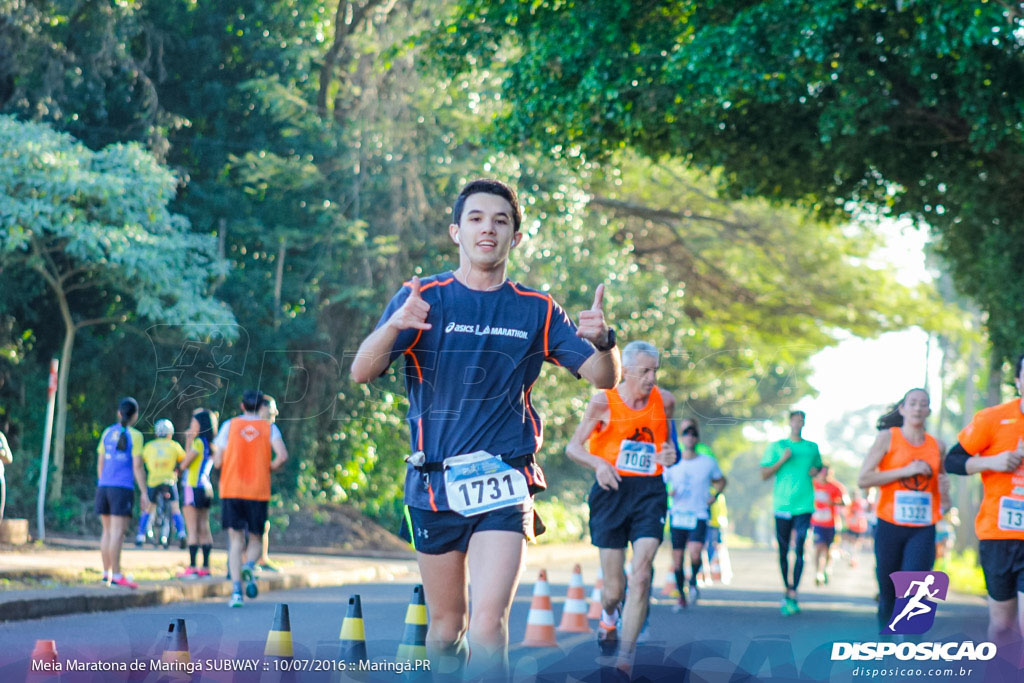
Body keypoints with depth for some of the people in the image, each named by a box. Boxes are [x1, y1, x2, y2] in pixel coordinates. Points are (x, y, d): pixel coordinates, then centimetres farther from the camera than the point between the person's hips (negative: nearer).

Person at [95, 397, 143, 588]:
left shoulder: (107, 433, 12)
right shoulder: (134, 435, -4)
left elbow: (100, 463, 14)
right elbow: (136, 466, -8)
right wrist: (144, 492, -4)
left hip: (104, 486, 6)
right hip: (123, 487, -6)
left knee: (108, 530, 12)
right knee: (118, 531, -10)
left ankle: (106, 573, 15)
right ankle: (116, 575, -15)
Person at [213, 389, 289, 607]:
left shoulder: (229, 425, 4)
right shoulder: (270, 428, 5)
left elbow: (217, 462, 0)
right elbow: (282, 455, -11)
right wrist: (269, 468, 8)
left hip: (231, 491, 0)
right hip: (259, 491, 0)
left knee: (235, 540, 2)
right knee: (255, 539, 14)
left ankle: (236, 590, -11)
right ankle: (249, 566, -19)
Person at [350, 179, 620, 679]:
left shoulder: (536, 311, 6)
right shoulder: (422, 298, 1)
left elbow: (603, 378, 2)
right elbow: (361, 372, -9)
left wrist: (603, 341, -22)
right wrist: (394, 325, -31)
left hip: (503, 482, -1)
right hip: (433, 482, 1)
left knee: (488, 626, -17)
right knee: (445, 626, 10)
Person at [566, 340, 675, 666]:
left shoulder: (665, 401, 6)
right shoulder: (604, 402, -3)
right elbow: (573, 446, 1)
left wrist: (670, 455, -3)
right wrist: (598, 464, -19)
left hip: (649, 492, 2)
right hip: (612, 490, -1)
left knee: (641, 574, -16)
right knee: (614, 588, 3)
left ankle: (625, 655, -11)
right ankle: (609, 617, 41)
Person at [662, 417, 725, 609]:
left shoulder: (708, 462, 2)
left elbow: (720, 481, 18)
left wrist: (714, 495, 1)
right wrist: (668, 493, -9)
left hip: (699, 516, -2)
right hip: (677, 515, 2)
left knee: (695, 553, -21)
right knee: (677, 559, 2)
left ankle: (693, 581, 9)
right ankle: (681, 596, 19)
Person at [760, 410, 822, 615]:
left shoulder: (812, 447, 13)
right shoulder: (777, 447, 8)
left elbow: (819, 467, 28)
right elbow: (764, 475, 3)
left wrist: (816, 471, 5)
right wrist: (782, 460, -10)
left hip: (804, 504, 0)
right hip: (782, 504, 0)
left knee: (799, 548, -12)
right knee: (783, 550, 5)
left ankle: (792, 594, -15)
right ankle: (787, 589, 20)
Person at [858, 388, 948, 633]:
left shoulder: (937, 446, 11)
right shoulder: (887, 438, 1)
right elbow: (863, 479, -8)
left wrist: (944, 489, 1)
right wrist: (905, 471, -13)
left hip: (923, 530, 1)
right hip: (890, 527, -1)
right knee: (889, 593, 5)